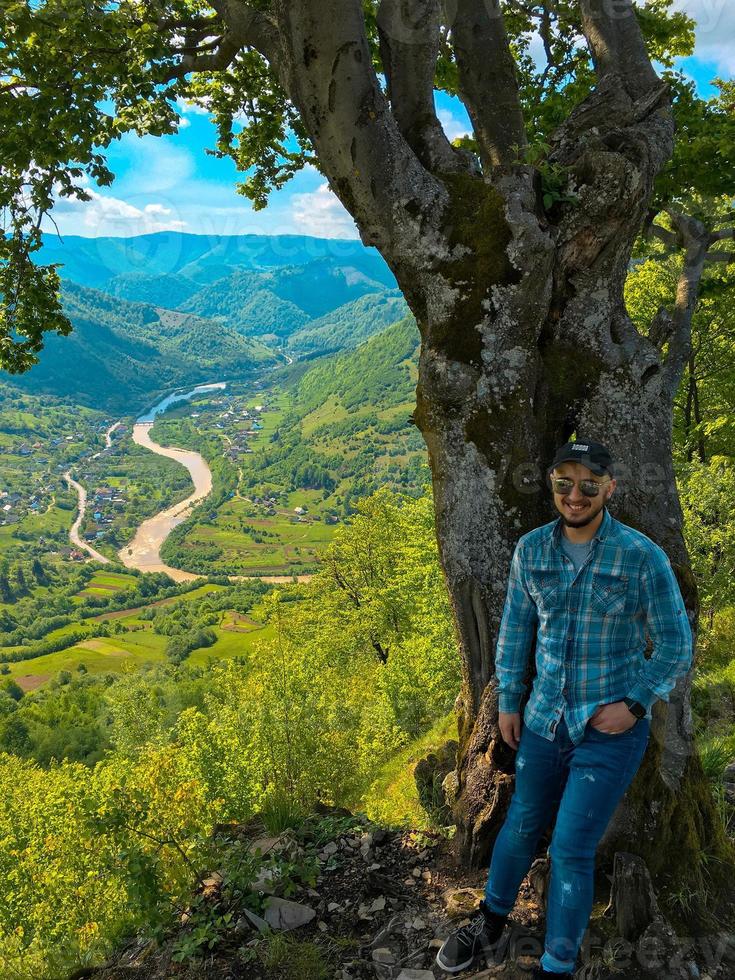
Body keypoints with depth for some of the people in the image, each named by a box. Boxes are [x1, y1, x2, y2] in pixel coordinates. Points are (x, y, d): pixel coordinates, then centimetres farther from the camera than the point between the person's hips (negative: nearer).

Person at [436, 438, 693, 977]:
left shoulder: (642, 556, -15)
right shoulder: (531, 550, -5)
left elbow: (676, 644, -7)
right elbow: (515, 630, 6)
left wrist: (634, 703, -14)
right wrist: (508, 701, 8)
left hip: (610, 729, -3)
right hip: (545, 720, 4)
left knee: (572, 848, 0)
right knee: (521, 826, 18)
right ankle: (491, 922, 44)